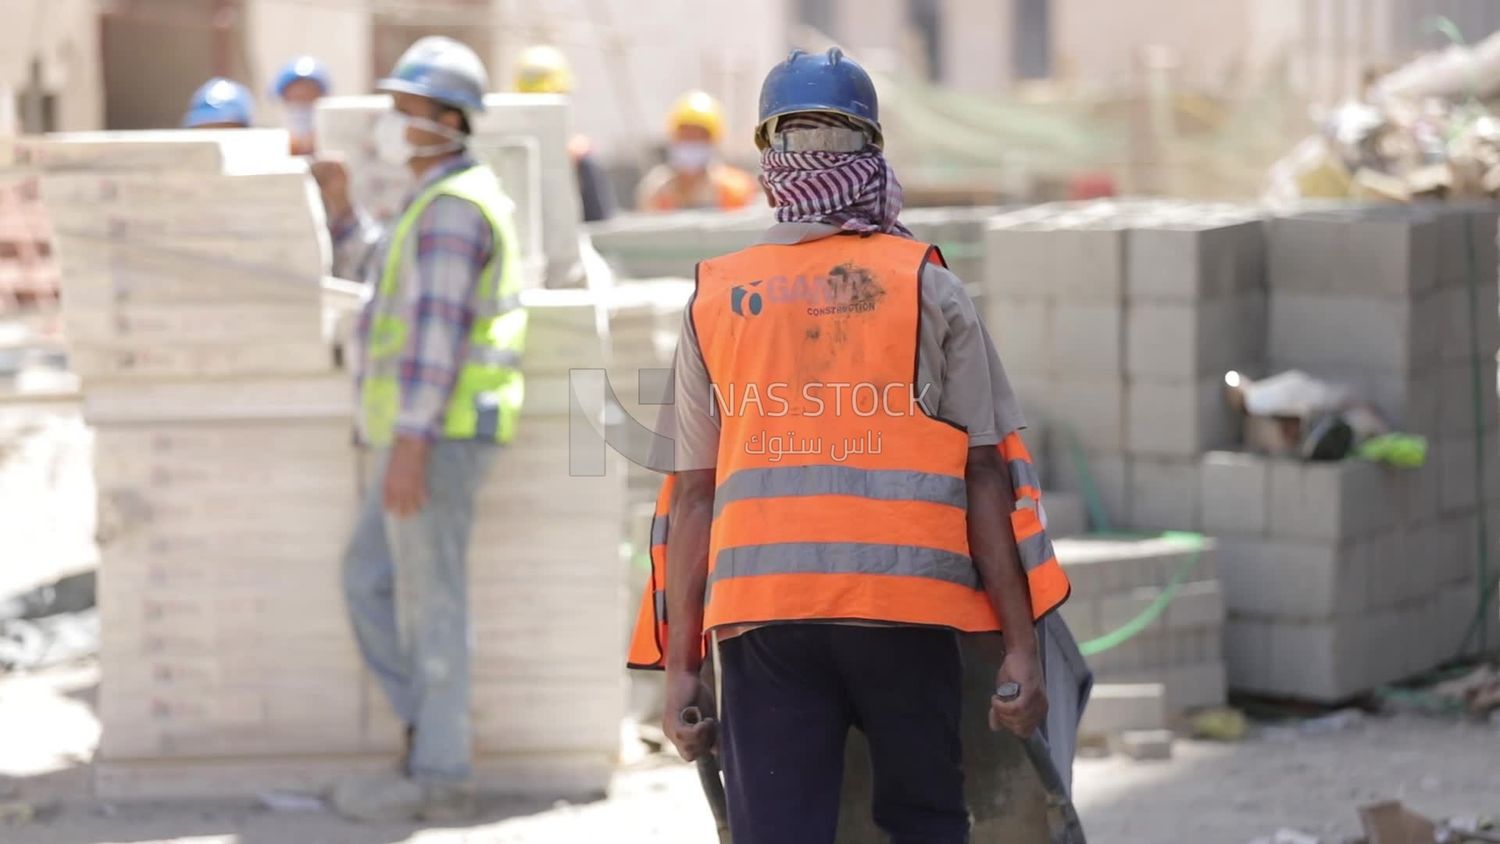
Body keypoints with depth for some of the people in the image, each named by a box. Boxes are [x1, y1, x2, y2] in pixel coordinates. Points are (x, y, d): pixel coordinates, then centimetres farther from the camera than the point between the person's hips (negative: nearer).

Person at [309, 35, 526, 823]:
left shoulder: (452, 206, -16)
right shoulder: (446, 198, 18)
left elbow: (438, 327, -23)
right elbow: (372, 270, 31)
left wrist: (409, 442, -27)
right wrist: (339, 204, 13)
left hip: (439, 427, -10)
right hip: (430, 430, 10)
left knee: (429, 599, -3)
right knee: (368, 580, 15)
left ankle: (437, 775, 3)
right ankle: (430, 730, 19)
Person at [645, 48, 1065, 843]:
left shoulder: (712, 300, 11)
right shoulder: (927, 287, 4)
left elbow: (694, 493, 8)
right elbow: (983, 477, 1)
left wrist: (680, 665, 9)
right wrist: (1020, 646, 2)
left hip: (761, 610, 1)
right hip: (904, 602, -1)